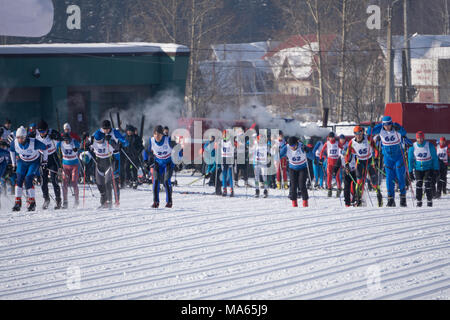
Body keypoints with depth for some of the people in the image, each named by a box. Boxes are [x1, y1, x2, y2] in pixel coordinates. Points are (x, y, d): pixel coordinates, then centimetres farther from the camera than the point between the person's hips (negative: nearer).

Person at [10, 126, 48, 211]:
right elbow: (11, 150, 5)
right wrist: (14, 164, 9)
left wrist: (44, 160, -3)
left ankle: (32, 202, -6)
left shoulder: (34, 143, -31)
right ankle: (18, 202, -9)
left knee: (28, 180, -18)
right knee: (19, 179, -13)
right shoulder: (15, 143, -19)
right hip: (22, 162, 4)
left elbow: (44, 148, -13)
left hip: (34, 162, -4)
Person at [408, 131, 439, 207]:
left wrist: (436, 169, -3)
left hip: (428, 168, -1)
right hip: (418, 169, 1)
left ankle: (429, 201, -1)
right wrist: (410, 171, 0)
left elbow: (435, 158, -1)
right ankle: (419, 201, -3)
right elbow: (410, 160, 2)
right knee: (418, 183, -12)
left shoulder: (430, 146, -9)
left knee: (428, 184, -12)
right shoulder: (413, 147, -5)